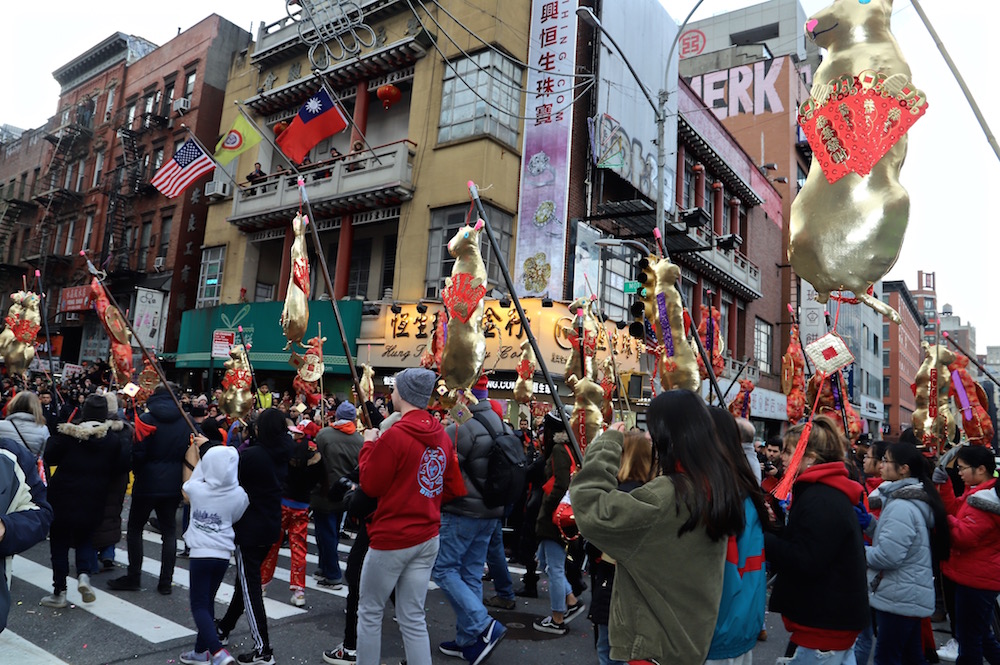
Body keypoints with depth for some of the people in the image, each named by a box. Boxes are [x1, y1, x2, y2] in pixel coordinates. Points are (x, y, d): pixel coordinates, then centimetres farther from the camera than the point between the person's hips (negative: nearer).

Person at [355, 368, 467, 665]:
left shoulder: (394, 435, -19)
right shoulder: (442, 436, 2)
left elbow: (370, 486, -9)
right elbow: (454, 488, 8)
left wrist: (369, 444, 1)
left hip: (392, 538, -6)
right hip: (428, 538, 6)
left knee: (369, 611, 14)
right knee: (413, 618, 13)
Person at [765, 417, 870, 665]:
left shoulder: (821, 500, -22)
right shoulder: (829, 492, 13)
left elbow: (805, 562, -26)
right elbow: (798, 543, 14)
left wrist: (761, 538, -22)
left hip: (826, 622, -10)